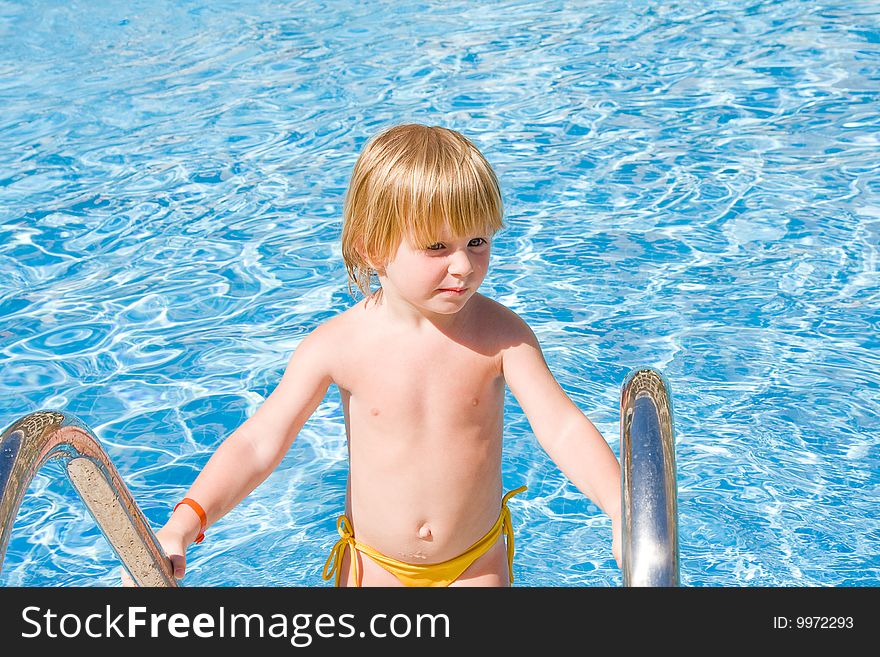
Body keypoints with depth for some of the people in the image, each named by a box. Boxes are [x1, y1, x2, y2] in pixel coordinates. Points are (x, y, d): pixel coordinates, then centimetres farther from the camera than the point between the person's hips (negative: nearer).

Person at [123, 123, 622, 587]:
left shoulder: (500, 334, -18)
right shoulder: (340, 344, -19)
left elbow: (563, 427, -22)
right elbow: (258, 443, -17)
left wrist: (621, 511, -39)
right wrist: (180, 528, -27)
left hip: (476, 561, 0)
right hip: (374, 562, 0)